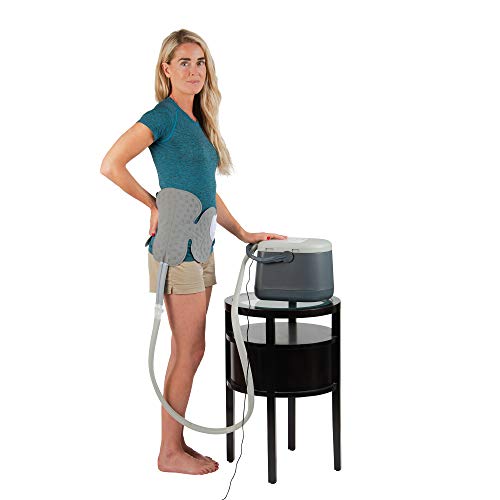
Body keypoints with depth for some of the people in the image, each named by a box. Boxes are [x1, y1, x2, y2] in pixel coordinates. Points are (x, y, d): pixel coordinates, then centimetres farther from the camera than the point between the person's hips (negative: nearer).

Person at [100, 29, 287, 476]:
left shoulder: (197, 121, 15)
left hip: (200, 248, 9)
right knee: (190, 351, -4)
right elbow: (111, 164, -21)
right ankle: (169, 453, 8)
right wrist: (156, 206, -13)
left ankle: (176, 443, 21)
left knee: (187, 351, 12)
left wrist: (242, 233, 17)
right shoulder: (163, 116, -11)